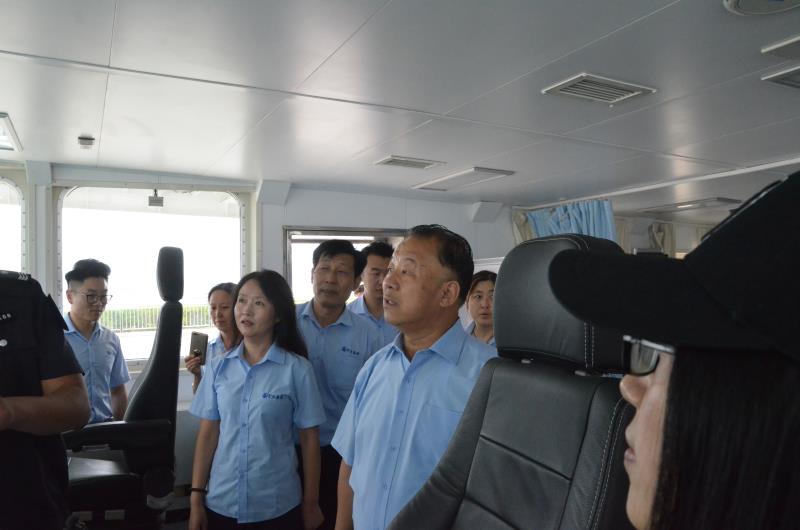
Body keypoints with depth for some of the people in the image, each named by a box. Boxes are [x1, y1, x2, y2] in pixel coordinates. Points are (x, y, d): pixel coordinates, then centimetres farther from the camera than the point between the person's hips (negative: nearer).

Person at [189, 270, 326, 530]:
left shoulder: (297, 369, -10)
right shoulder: (220, 368, 0)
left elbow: (310, 439, -5)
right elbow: (208, 434, 4)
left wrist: (311, 503, -1)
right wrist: (197, 496, 2)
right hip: (221, 504, 3)